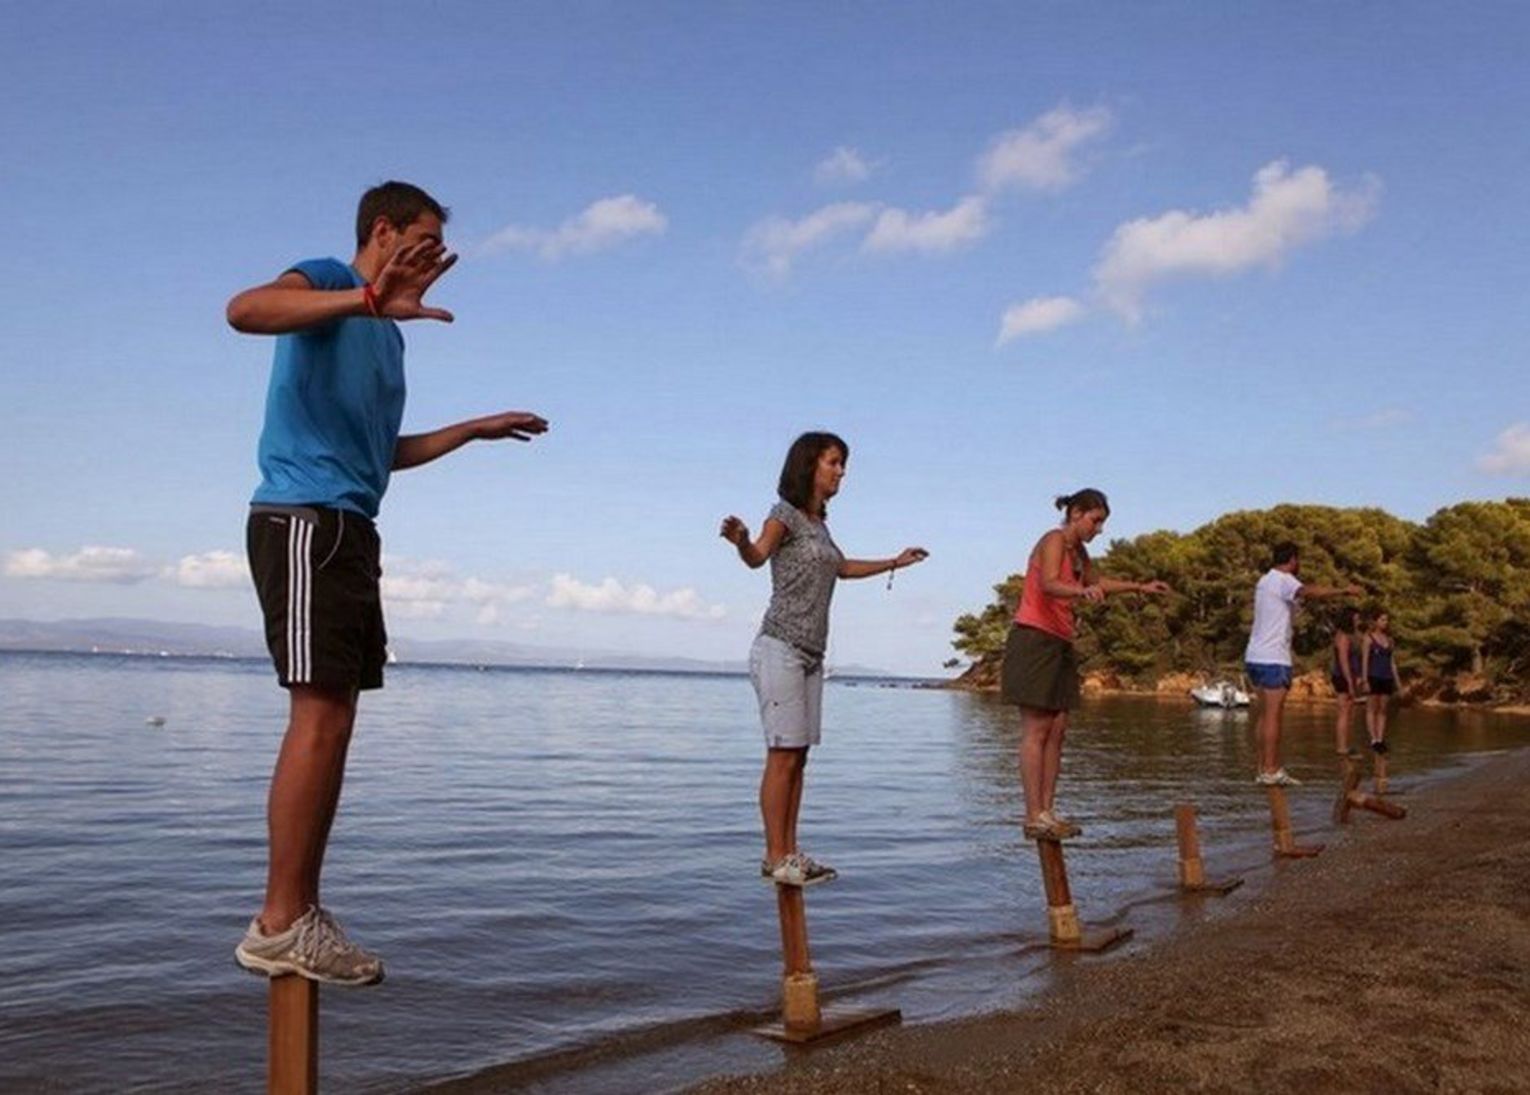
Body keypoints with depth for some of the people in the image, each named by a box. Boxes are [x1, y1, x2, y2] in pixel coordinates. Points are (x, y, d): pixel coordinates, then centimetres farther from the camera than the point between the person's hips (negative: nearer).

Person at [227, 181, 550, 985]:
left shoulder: (383, 333, 25)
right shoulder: (329, 283, 0)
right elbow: (244, 309, -23)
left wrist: (474, 430, 37)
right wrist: (370, 297, -34)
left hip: (349, 528, 9)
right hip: (306, 519, -9)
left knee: (334, 722, 6)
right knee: (320, 716, -13)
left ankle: (302, 911, 11)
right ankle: (278, 925, -7)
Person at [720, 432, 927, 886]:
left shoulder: (818, 522, 18)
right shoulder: (785, 514, -6)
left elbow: (841, 567, 36)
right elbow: (757, 557, -26)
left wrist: (894, 563, 46)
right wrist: (740, 539, -49)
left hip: (810, 656, 8)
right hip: (781, 648, -8)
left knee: (798, 756, 7)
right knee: (783, 755, -8)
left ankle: (789, 852, 12)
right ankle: (775, 857, -4)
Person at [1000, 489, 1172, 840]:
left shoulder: (1078, 550, 17)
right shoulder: (1054, 541, -10)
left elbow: (1097, 582, 38)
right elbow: (1048, 584, -29)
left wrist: (1140, 587, 37)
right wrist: (1083, 591, -47)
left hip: (1059, 643, 9)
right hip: (1034, 639, -9)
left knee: (1057, 729, 4)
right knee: (1036, 730, -10)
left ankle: (1047, 811, 6)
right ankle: (1034, 817, -10)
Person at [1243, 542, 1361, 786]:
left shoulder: (1265, 581, 19)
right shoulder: (1283, 580, -10)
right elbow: (1308, 592, -32)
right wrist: (1342, 591, -33)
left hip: (1256, 656, 9)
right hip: (1273, 658, -9)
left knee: (1267, 714, 12)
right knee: (1273, 714, -7)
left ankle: (1265, 769, 13)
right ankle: (1271, 770, -7)